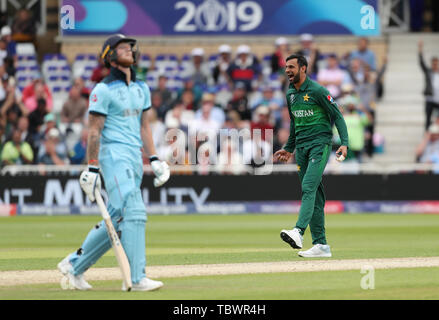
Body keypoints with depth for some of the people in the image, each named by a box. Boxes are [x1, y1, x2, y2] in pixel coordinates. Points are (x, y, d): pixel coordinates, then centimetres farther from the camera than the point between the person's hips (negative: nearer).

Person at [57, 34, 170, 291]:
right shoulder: (104, 90, -6)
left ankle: (75, 265, 22)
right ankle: (136, 279, -20)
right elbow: (94, 131, -8)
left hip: (135, 159, 8)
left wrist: (154, 159, 13)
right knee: (134, 213, -18)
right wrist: (92, 168, -13)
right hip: (114, 155, -8)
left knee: (117, 220, 9)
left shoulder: (142, 88, 17)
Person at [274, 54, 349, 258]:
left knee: (309, 187, -23)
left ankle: (299, 232, -38)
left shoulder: (317, 91, -9)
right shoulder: (290, 94, 13)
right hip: (301, 147, 7)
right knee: (313, 194, 6)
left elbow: (337, 116, -8)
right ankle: (320, 245, 7)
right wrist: (289, 149, 28)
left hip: (320, 143, -7)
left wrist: (344, 143, -18)